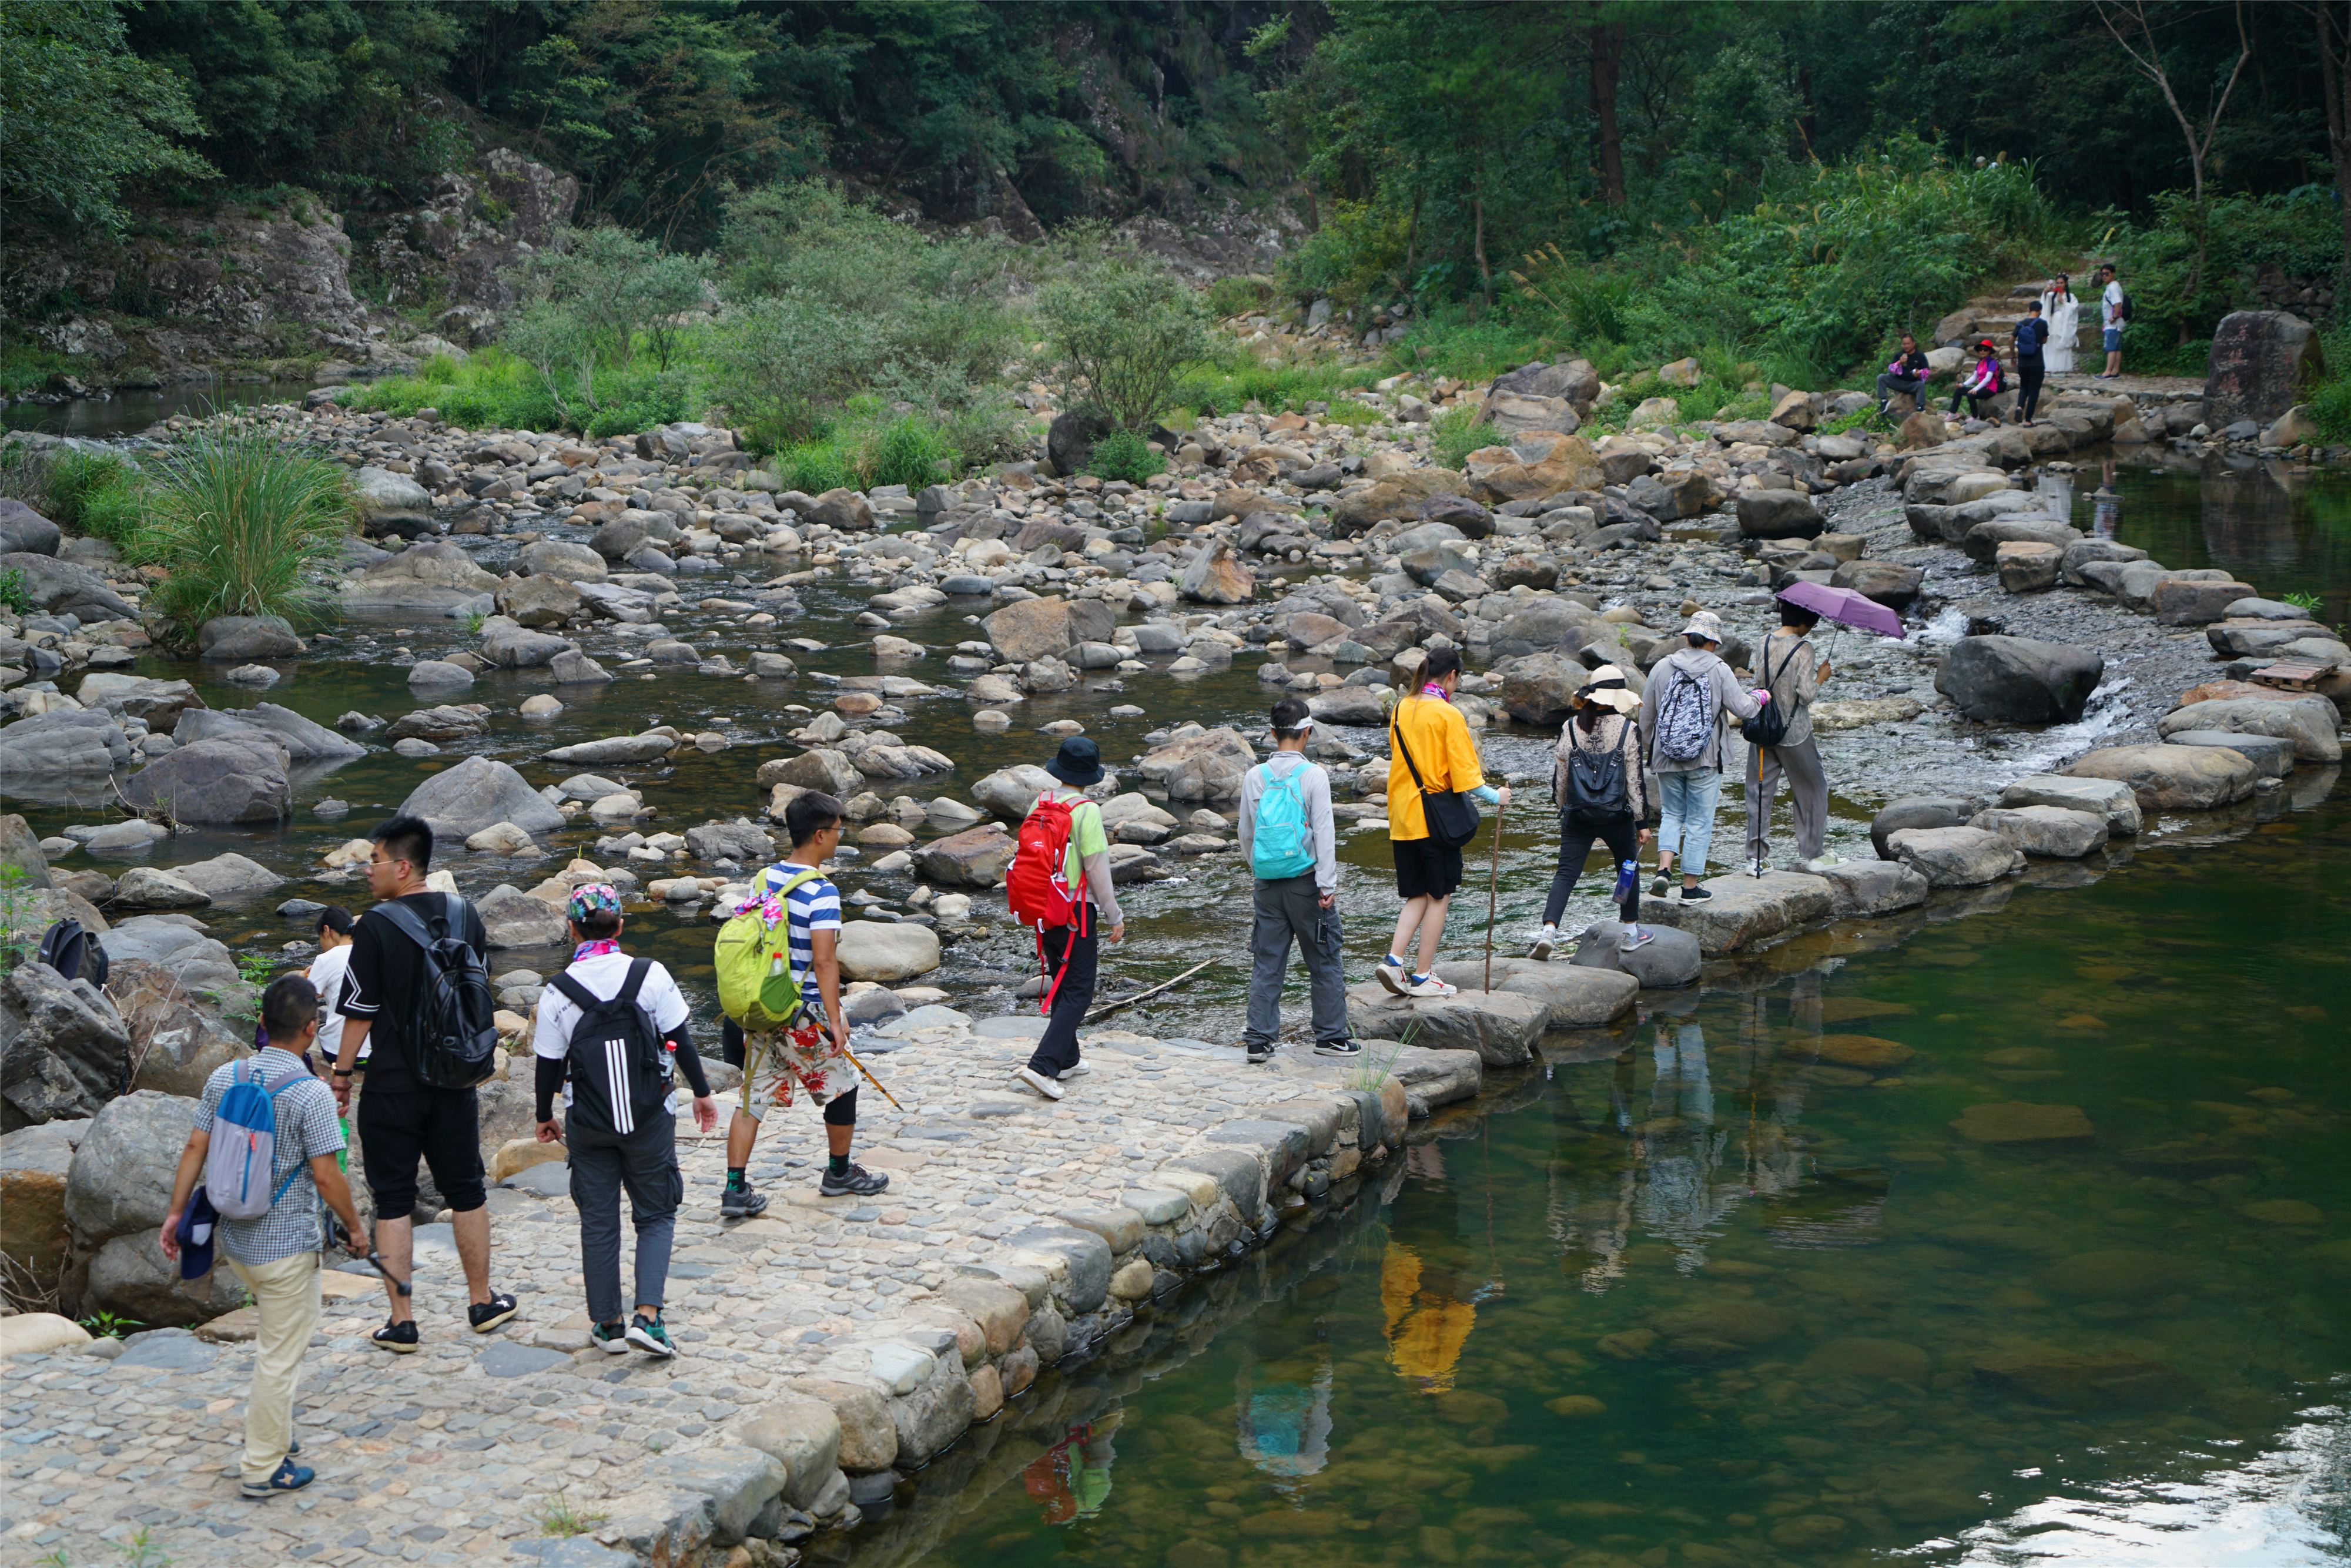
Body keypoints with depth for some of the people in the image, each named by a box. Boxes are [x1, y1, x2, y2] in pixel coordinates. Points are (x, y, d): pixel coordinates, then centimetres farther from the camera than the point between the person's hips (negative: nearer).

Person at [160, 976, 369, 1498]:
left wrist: (177, 1213, 9)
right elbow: (326, 1176, -17)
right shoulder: (311, 1094, -19)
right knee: (280, 1354, 5)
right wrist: (355, 1227, -3)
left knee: (277, 1336, 27)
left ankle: (274, 1430, 32)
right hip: (286, 1245, -6)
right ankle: (264, 1468, 12)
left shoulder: (224, 1078, -2)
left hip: (233, 1238, 6)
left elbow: (195, 1148, 1)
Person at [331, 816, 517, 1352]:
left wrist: (342, 1073, -1)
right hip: (455, 1081, 5)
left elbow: (360, 1012, -12)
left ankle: (402, 1321, 6)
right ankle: (482, 1302, 26)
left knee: (393, 1201, 4)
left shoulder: (376, 927, -15)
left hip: (392, 1086, -5)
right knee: (466, 1192, 16)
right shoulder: (464, 915, 2)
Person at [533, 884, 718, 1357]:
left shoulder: (557, 993, -8)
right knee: (656, 1215, 11)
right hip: (649, 1119, 0)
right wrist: (702, 1093, 9)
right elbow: (680, 1042, -5)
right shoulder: (650, 975, -9)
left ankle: (608, 1325, 19)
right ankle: (647, 1316, -4)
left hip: (587, 1122, 1)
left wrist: (544, 1117, 15)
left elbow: (549, 1065, -1)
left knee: (598, 1222, 13)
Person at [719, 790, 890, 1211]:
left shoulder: (764, 879, 3)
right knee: (841, 1087, 15)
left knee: (753, 1097, 9)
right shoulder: (821, 891, -18)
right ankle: (839, 1173, 30)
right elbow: (825, 961, -23)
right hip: (805, 1015, -6)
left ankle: (735, 1190, 5)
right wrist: (835, 1019, -19)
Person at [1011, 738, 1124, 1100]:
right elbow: (1097, 867, -16)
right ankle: (1041, 1066, -15)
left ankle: (1066, 1061, 28)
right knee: (1078, 992, -4)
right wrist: (1114, 915, -7)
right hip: (1076, 911, -7)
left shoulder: (1040, 803, 3)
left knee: (1063, 985, 20)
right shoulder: (1086, 810, -17)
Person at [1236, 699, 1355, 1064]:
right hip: (1306, 880, -4)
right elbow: (1324, 833, -11)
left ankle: (1259, 1040, 7)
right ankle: (1331, 1035, 13)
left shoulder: (1255, 777, 2)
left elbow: (1246, 834, 10)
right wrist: (1328, 885, -9)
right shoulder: (1313, 775, -10)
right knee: (1324, 961, 8)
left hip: (1267, 883, 4)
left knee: (1266, 963, 8)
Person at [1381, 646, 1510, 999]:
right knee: (1438, 897, 5)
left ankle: (1393, 959, -2)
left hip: (1402, 817, 6)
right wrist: (1496, 796, 1)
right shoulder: (1449, 715, -13)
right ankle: (1423, 978, 6)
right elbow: (1464, 776, -13)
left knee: (1417, 896, 15)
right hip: (1435, 819, -6)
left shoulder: (1401, 710, 6)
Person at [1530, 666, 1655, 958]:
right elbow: (1635, 779, -7)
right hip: (1617, 817, -1)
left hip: (1578, 816, 1)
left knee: (1565, 873, 1)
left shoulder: (1571, 727, -2)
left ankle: (1549, 930, -17)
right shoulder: (1628, 729, -9)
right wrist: (1643, 821, 1)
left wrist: (1563, 810, 20)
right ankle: (1632, 932, 30)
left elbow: (1559, 773, 5)